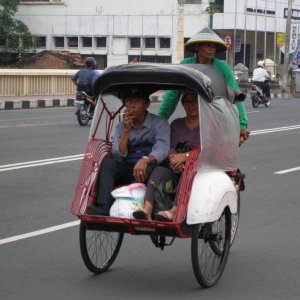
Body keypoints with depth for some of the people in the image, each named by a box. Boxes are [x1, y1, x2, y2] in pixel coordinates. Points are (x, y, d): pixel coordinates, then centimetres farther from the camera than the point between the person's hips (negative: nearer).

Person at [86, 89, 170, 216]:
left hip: (149, 173, -4)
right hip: (126, 171, 4)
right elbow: (118, 156, 1)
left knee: (149, 168, -35)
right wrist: (127, 131, -9)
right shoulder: (121, 127, 13)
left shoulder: (159, 124, 0)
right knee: (108, 162, -23)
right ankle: (103, 209, -38)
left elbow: (161, 150, -18)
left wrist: (145, 160, -39)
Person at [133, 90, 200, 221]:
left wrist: (186, 156, -20)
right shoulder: (176, 124, 24)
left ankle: (174, 211, -55)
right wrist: (173, 159, -16)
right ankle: (147, 209, -47)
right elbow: (169, 147, 8)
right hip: (177, 170, 3)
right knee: (159, 170, -28)